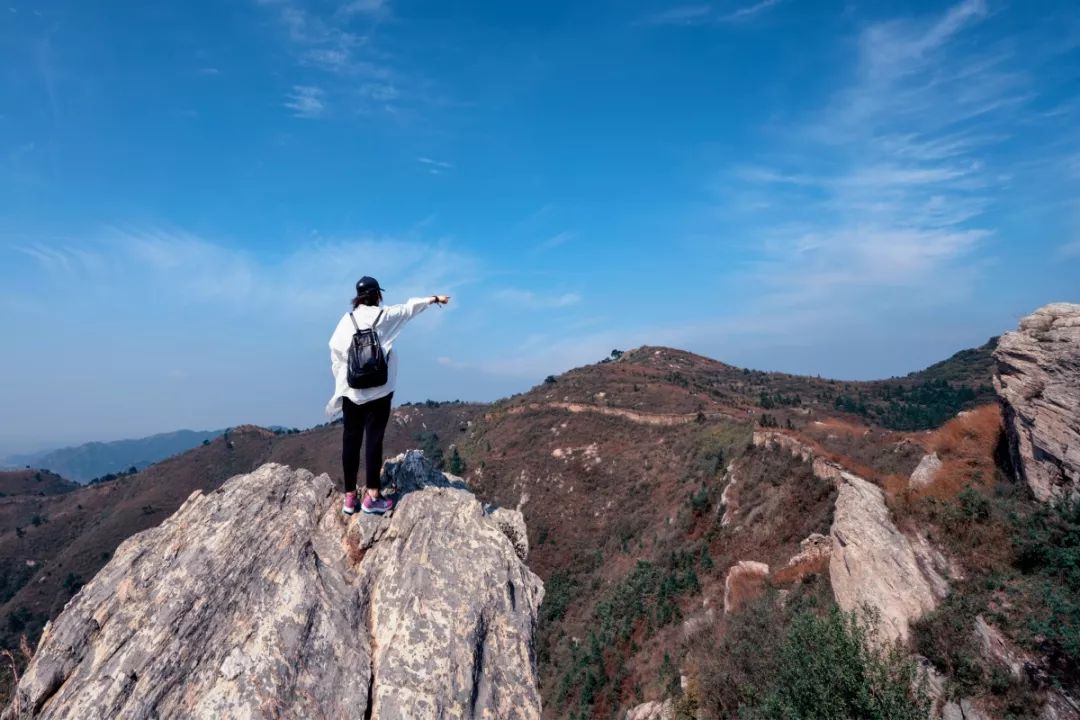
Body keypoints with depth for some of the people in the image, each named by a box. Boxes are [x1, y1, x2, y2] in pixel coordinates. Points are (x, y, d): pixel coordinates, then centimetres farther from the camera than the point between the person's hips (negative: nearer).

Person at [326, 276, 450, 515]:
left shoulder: (346, 320, 2)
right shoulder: (383, 315, -4)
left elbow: (336, 355, 1)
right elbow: (409, 308, 10)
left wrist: (341, 384, 10)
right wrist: (435, 298, 24)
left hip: (350, 391, 3)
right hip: (378, 390, -3)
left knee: (351, 440, 7)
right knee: (373, 439, 1)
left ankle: (349, 497, 13)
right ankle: (372, 496, 3)